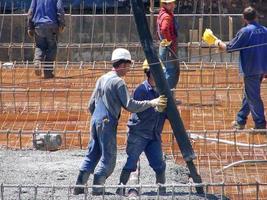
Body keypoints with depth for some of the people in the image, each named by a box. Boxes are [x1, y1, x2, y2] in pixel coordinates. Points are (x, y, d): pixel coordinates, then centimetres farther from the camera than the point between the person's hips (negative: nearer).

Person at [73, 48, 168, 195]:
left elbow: (91, 105, 19)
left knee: (92, 154, 13)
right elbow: (130, 105, -16)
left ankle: (79, 186, 10)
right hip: (107, 123, -8)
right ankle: (97, 188, -4)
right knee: (108, 157, -1)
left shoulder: (102, 79, 15)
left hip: (95, 120, 8)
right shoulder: (118, 81, -11)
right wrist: (151, 103, -13)